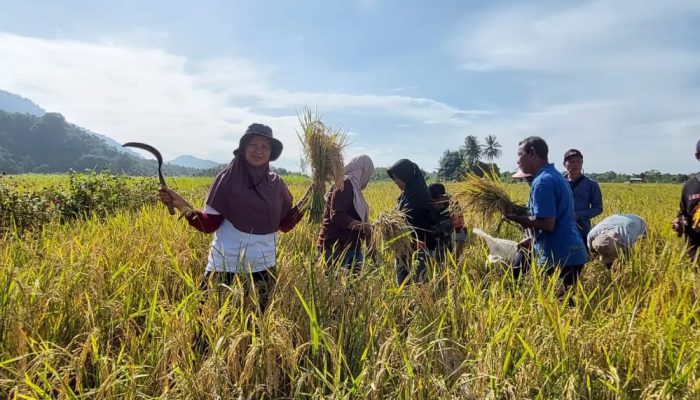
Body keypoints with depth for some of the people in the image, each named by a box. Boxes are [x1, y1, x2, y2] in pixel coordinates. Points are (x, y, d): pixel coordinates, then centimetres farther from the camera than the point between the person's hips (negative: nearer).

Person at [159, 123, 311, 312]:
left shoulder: (276, 183, 2)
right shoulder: (228, 179, -6)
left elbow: (285, 224, 6)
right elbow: (209, 224, -7)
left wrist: (304, 203, -4)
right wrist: (183, 206, -22)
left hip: (262, 267, 3)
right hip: (225, 265, -2)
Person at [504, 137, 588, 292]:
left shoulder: (542, 181, -15)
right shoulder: (556, 176, 16)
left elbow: (547, 224, -22)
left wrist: (517, 218, -10)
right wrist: (533, 239, 17)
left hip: (558, 259, -10)